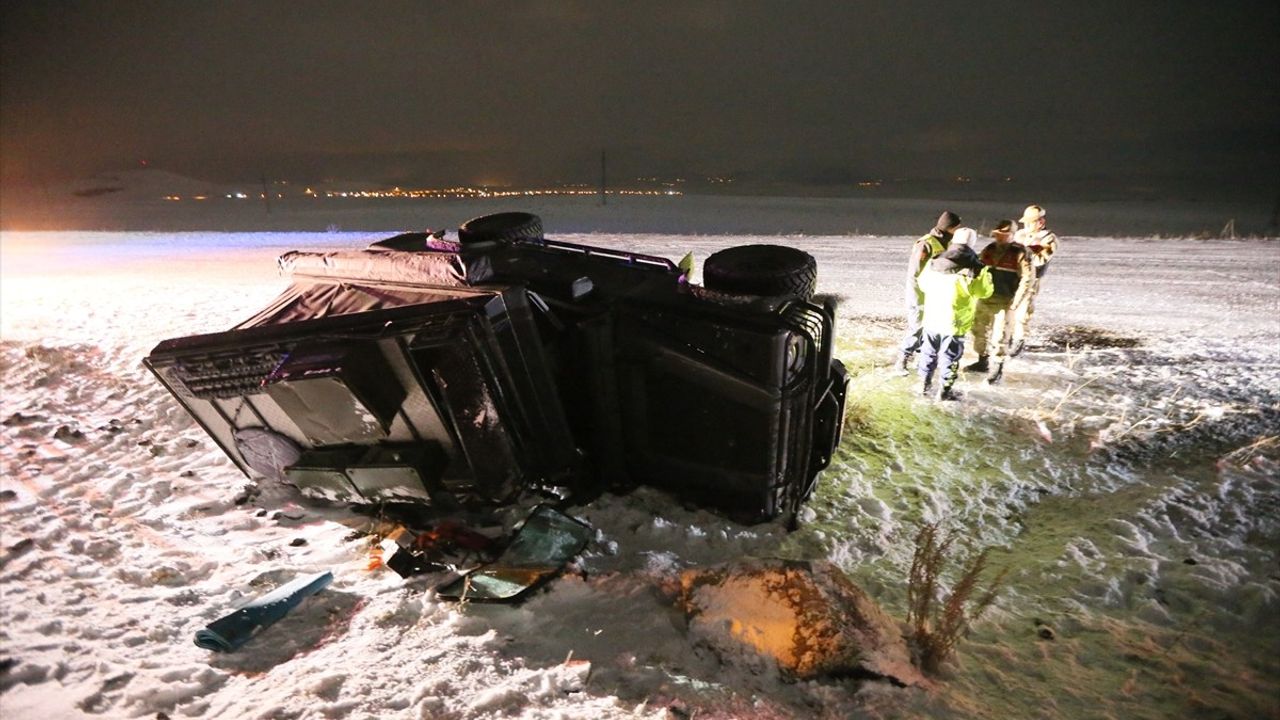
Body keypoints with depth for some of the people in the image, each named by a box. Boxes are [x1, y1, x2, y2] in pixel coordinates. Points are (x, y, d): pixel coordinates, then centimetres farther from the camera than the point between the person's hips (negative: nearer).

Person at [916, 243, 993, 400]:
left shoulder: (933, 265, -2)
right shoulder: (969, 274, -19)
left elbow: (923, 284, 14)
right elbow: (985, 291, -5)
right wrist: (985, 272, 8)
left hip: (931, 321, 5)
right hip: (953, 324, -5)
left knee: (928, 354, 19)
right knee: (950, 359, 9)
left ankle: (925, 386, 28)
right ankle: (945, 391, 18)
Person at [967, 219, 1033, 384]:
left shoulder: (1019, 253, -11)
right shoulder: (989, 249, 6)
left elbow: (1028, 278, -13)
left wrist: (1016, 302, -17)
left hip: (1004, 302, -6)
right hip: (984, 299, 6)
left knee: (1000, 336, -3)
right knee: (980, 331, 16)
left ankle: (998, 369, 9)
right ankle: (983, 362, 32)